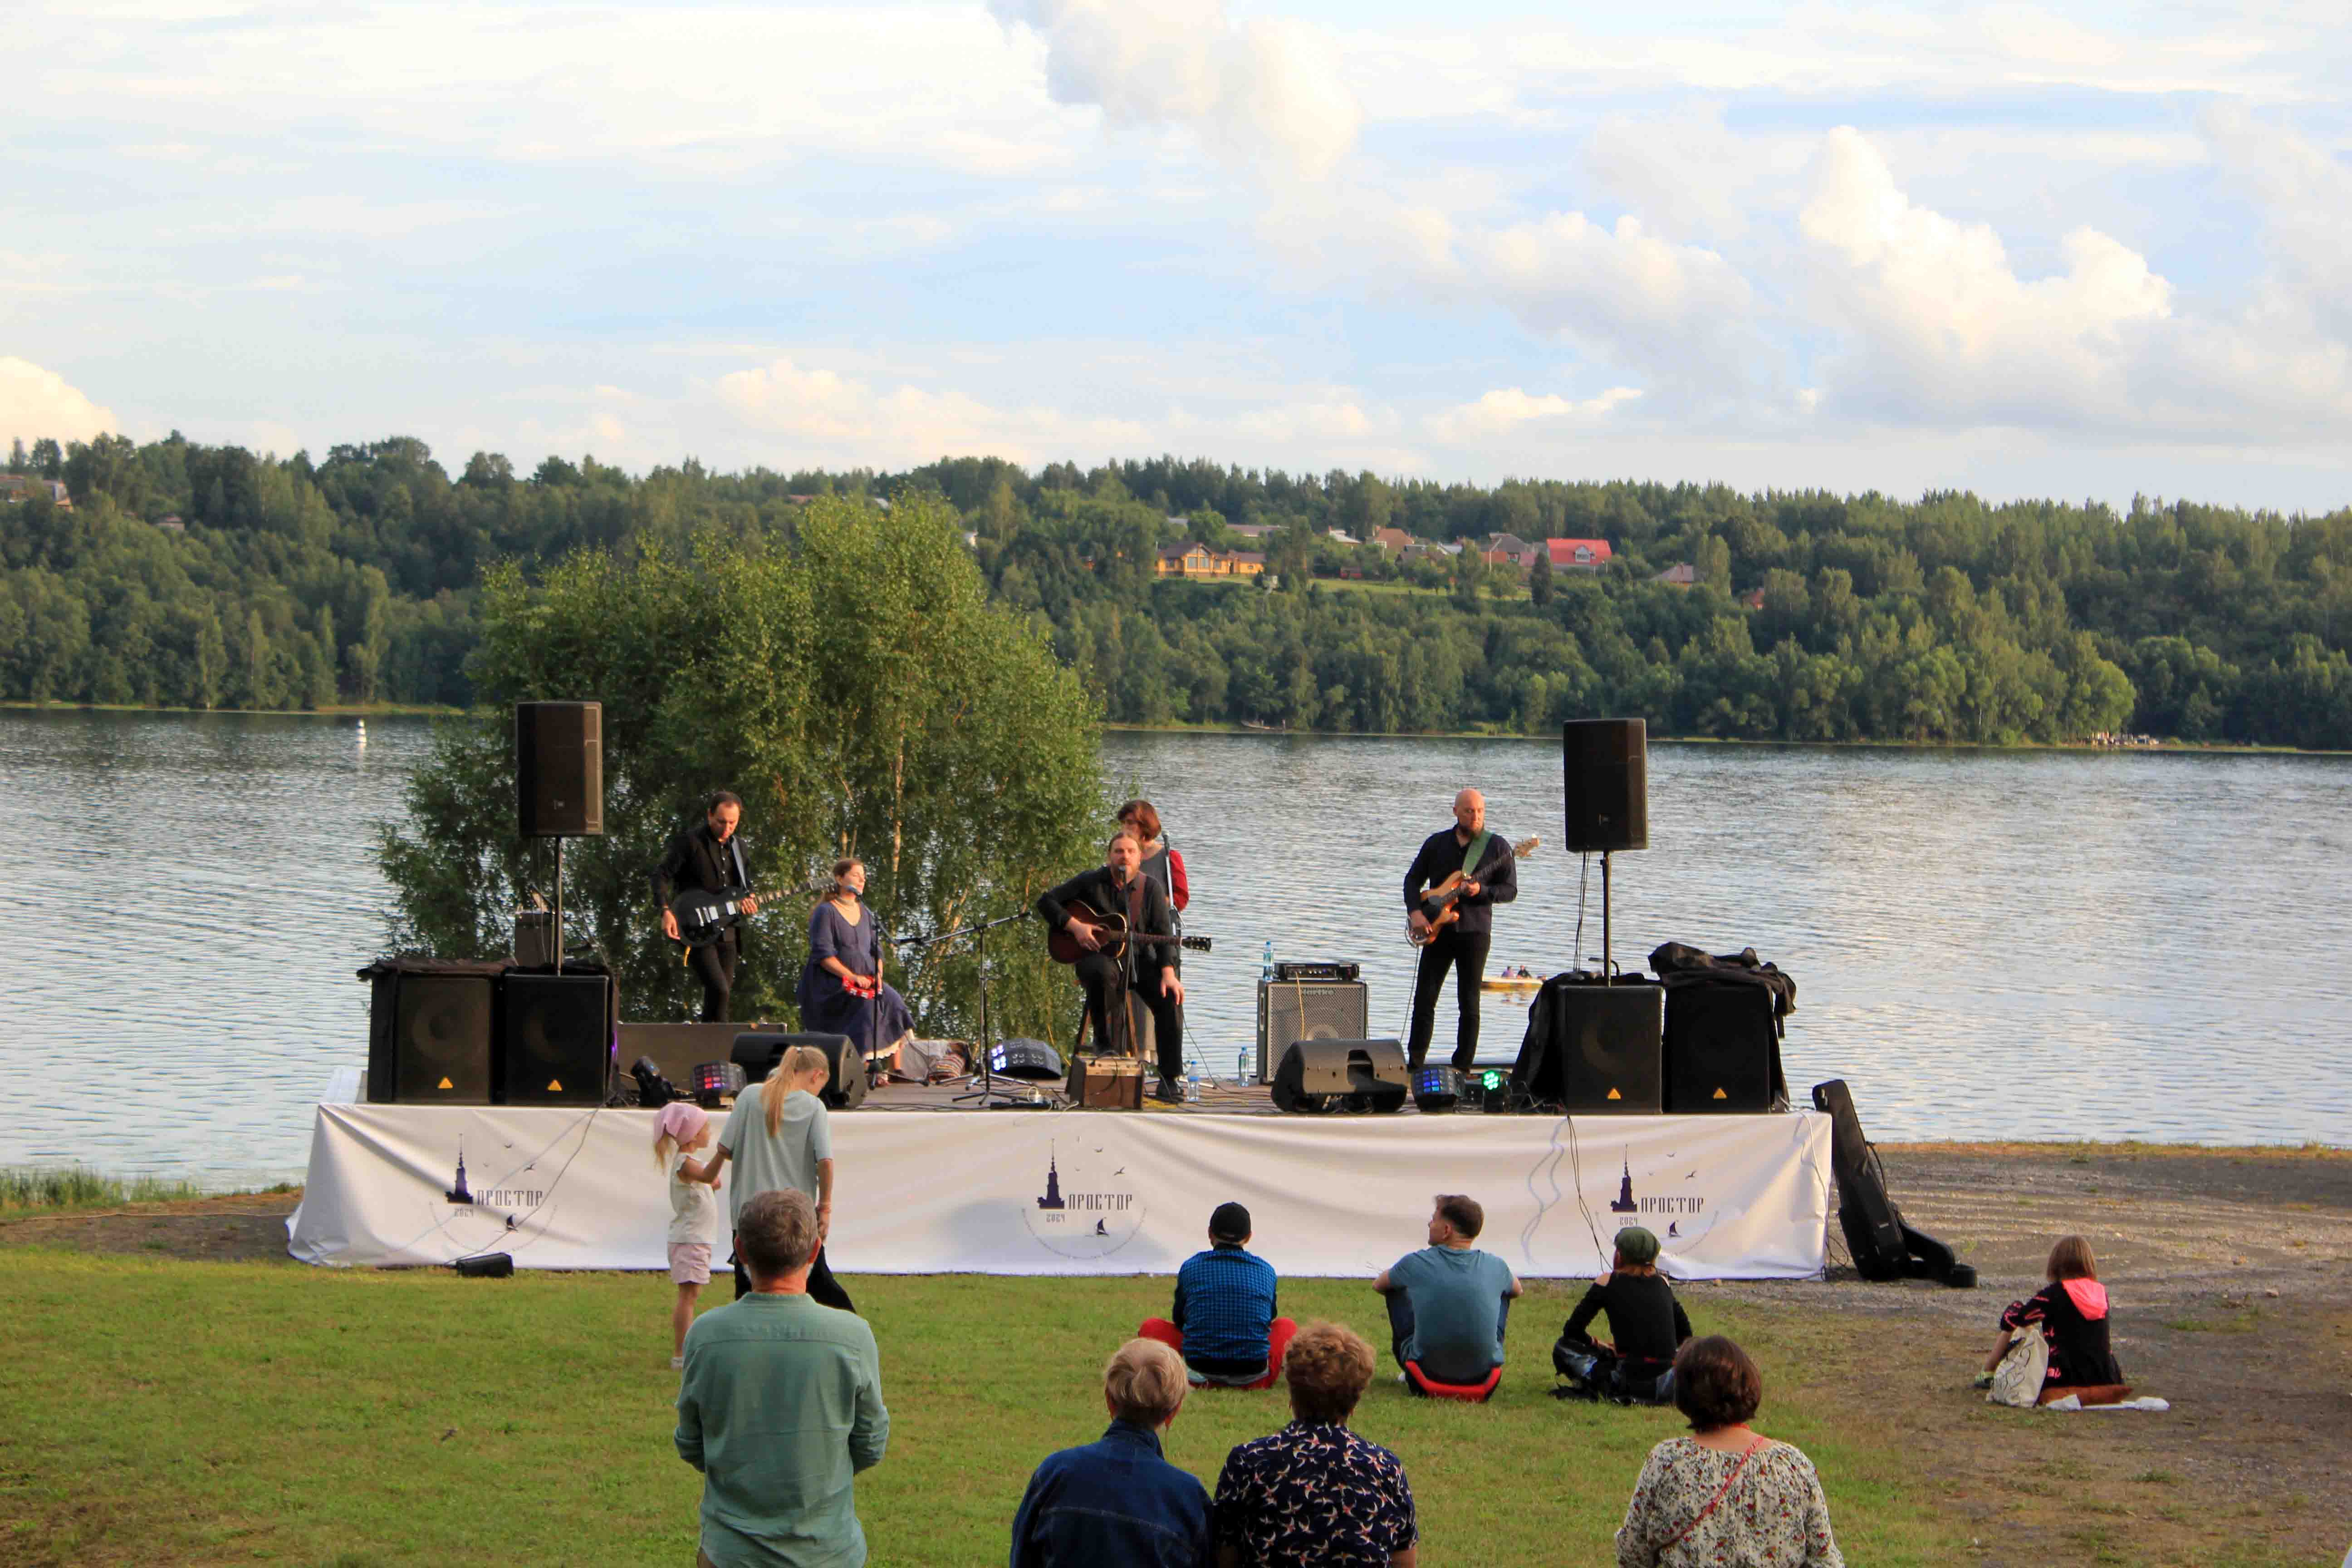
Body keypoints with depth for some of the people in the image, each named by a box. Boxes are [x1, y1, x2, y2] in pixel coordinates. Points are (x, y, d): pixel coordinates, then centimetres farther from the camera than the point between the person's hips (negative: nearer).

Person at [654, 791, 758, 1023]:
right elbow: (661, 874, -9)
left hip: (727, 932, 7)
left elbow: (745, 883, 25)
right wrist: (666, 912, -22)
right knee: (718, 989, -20)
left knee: (721, 993, 6)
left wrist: (749, 899, 1)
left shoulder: (738, 846, 14)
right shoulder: (690, 841, -7)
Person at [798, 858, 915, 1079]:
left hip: (865, 980, 7)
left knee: (893, 1001, -17)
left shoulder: (865, 912, 17)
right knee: (867, 1005, -30)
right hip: (831, 983, -7)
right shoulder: (826, 912, -5)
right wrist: (852, 977, -21)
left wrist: (878, 975, -4)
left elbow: (876, 950, 16)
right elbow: (823, 954, -14)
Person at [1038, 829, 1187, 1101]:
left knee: (1171, 998, -24)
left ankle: (1169, 1081, -17)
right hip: (1097, 956, -2)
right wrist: (1075, 926, -14)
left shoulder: (1150, 889, 4)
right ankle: (1108, 1048, -28)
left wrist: (1168, 973, -19)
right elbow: (1046, 901, 1)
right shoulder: (1091, 882, 0)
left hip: (1139, 958, 2)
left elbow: (1164, 935, -3)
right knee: (1104, 973, -40)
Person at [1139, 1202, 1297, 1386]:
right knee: (1287, 1325, 32)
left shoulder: (1191, 1267, 5)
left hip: (1200, 1371, -3)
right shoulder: (1266, 1270, 8)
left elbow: (1179, 1320, 17)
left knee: (1150, 1327, 20)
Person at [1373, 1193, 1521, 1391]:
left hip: (1427, 1373, -2)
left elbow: (1378, 1285, 14)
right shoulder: (1495, 1267, -4)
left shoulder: (1416, 1264, -10)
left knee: (1395, 1290, 20)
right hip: (1482, 1377, 2)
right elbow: (1517, 1291, 22)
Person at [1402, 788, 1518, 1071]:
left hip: (1474, 931, -2)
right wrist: (1415, 912, -5)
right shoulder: (1437, 843, 9)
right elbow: (1413, 879, 12)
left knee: (1469, 1004, -1)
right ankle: (1414, 1066, 7)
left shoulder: (1497, 846, 1)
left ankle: (1462, 1069, 5)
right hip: (1437, 930, 2)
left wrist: (1481, 891, -19)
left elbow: (1510, 890, -1)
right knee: (1424, 1000, 0)